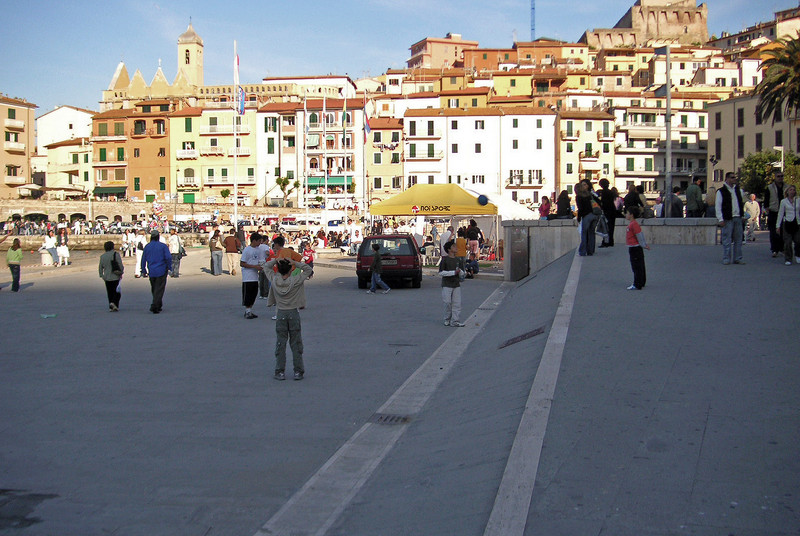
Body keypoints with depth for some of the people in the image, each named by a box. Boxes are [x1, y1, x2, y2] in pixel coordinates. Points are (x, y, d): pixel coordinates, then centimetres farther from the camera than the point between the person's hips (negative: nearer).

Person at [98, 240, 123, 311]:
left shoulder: (102, 256, 2)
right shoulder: (116, 254, -9)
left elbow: (100, 267, 7)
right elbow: (121, 265, -10)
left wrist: (101, 275, 19)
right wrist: (121, 273, 5)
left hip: (107, 277, 4)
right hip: (115, 277, -4)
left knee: (110, 293, 12)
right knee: (117, 292, 5)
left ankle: (111, 307, 11)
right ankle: (114, 303, -17)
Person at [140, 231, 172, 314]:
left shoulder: (147, 247, 6)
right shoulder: (163, 246, -4)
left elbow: (143, 260, 9)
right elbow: (168, 257, -12)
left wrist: (143, 271, 16)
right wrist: (169, 267, 0)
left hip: (151, 272, 3)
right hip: (161, 271, -3)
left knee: (154, 289, 16)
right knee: (159, 289, -2)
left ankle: (158, 306, 23)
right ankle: (155, 306, -13)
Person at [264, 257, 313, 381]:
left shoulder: (274, 280, -6)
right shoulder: (296, 281, -12)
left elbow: (267, 267, 11)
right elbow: (308, 269, 0)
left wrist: (276, 260, 2)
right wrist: (295, 263, -5)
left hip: (281, 314, 1)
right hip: (294, 313, -1)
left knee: (280, 343, 7)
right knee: (296, 343, 6)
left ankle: (280, 372, 7)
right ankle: (298, 371, 9)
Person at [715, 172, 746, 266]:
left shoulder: (738, 190, 15)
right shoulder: (721, 191, -3)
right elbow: (718, 207, -6)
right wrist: (721, 219, -12)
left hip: (738, 218, 5)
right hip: (727, 219, -5)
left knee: (738, 239, 6)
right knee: (727, 240, -3)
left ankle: (737, 258, 13)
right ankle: (726, 259, 4)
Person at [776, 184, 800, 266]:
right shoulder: (783, 201, 4)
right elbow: (780, 214, 6)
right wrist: (778, 225, 3)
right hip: (787, 222, -1)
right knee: (787, 242, -4)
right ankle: (788, 259, 5)